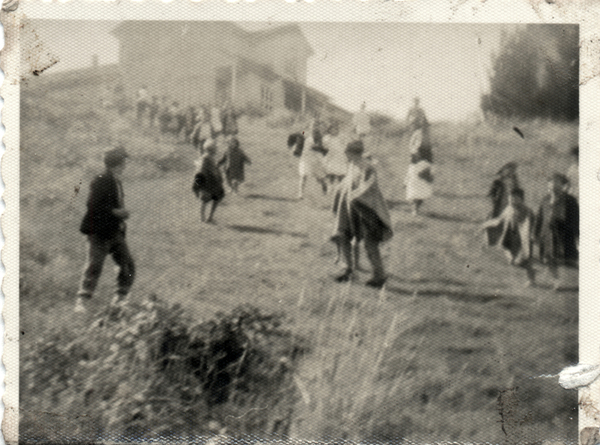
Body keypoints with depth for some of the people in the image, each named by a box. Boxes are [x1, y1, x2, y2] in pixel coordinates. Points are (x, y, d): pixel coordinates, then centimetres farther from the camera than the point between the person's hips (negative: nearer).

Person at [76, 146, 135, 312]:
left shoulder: (117, 182, 15)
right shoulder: (100, 182, -13)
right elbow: (93, 205, -21)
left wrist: (122, 213, 10)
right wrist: (115, 212, -20)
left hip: (116, 232, 9)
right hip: (100, 232, -9)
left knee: (128, 266, 7)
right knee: (94, 266, -9)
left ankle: (120, 299, 18)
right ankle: (81, 301, -5)